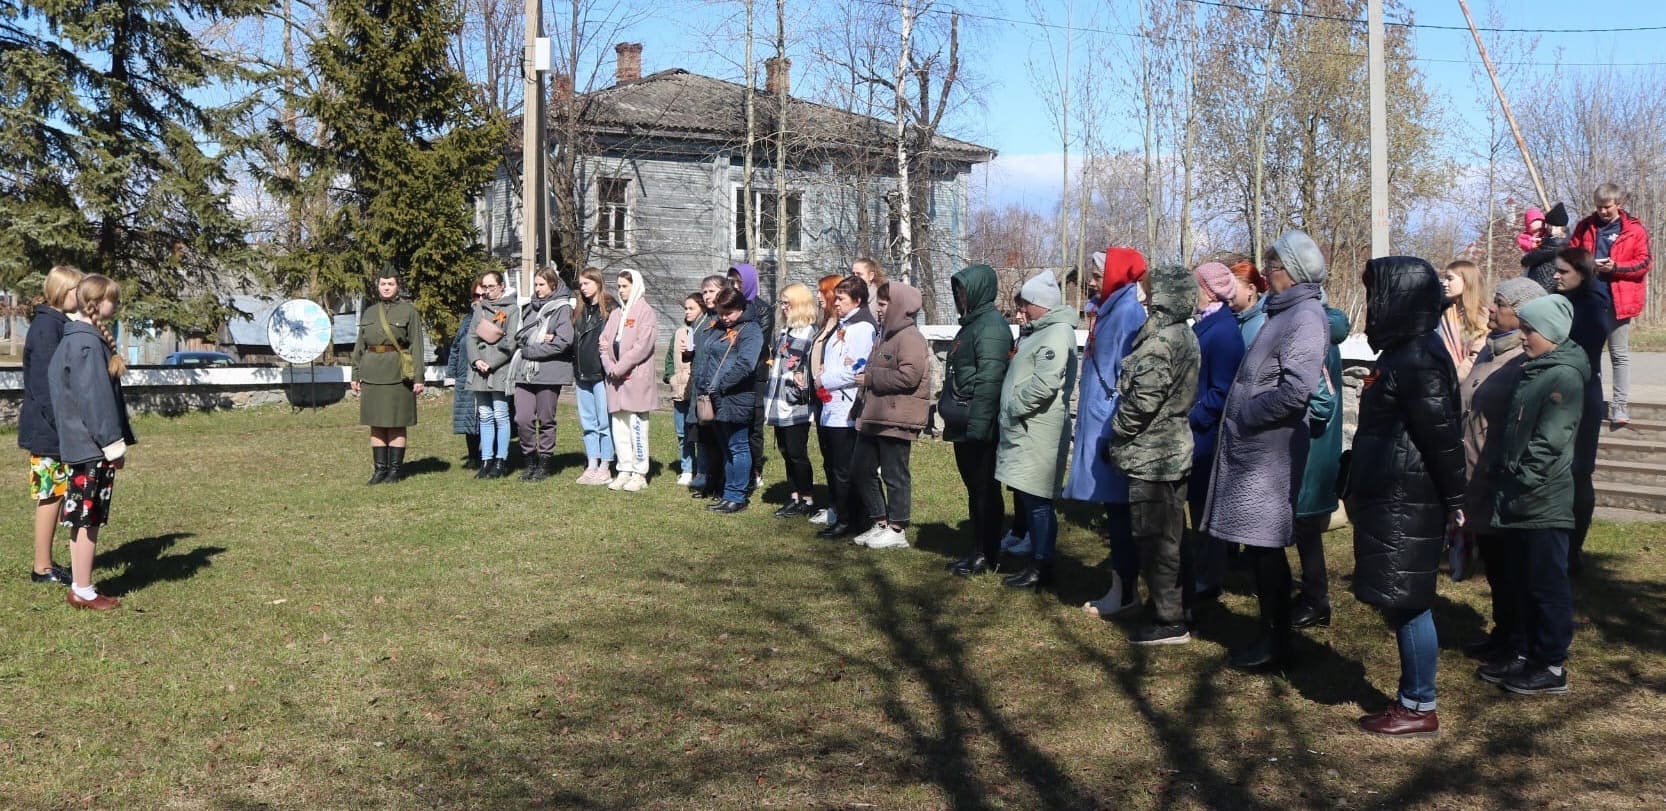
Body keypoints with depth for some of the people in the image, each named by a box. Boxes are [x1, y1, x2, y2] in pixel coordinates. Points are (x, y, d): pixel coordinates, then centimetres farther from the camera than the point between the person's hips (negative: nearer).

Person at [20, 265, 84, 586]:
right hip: (48, 429, -9)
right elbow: (45, 384, -19)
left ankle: (46, 564, 21)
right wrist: (63, 427, -19)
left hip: (59, 428, 9)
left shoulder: (62, 325, 13)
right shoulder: (46, 326, -15)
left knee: (55, 495, 13)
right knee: (50, 495, -2)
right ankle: (43, 568, 6)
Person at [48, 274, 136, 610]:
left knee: (83, 519, 13)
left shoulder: (76, 339, 14)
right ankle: (83, 592, 3)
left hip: (81, 444, 10)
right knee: (87, 519, -3)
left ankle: (80, 588, 19)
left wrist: (117, 440, 17)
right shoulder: (88, 343, -17)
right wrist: (114, 443, -17)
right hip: (92, 445, -10)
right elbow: (94, 397, -20)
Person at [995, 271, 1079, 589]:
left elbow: (1045, 382, -24)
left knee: (1037, 500, -5)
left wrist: (1014, 407, -15)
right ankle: (1037, 561, 21)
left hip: (1038, 432, -10)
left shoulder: (1058, 333, -13)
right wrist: (1010, 412, 15)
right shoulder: (1040, 331, 20)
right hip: (1024, 430, 10)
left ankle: (1041, 568, 1)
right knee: (1027, 499, 13)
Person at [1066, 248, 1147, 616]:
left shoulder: (1128, 311, -13)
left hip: (1111, 425, -10)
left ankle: (1126, 591, 4)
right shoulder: (1111, 309, 15)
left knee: (1119, 507, -3)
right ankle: (1121, 586, 19)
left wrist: (1115, 434, -20)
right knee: (1115, 508, 12)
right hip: (1101, 423, 10)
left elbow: (1129, 375, -18)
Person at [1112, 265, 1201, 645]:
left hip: (1150, 456, -10)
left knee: (1154, 537, -4)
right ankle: (1175, 605, 27)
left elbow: (1142, 400, -24)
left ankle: (1168, 620, 1)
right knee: (1171, 535, 17)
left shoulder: (1158, 341, -20)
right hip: (1177, 450, 10)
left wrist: (1116, 438, -8)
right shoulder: (1186, 336, 11)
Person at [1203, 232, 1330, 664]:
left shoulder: (1306, 316, -14)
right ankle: (1269, 636, 24)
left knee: (1266, 547, -2)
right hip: (1252, 447, 9)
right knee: (1258, 547, 14)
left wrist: (1244, 414, -14)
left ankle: (1276, 645, 8)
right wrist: (1237, 415, 11)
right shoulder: (1284, 312, 15)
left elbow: (1296, 389, -24)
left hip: (1270, 452, -9)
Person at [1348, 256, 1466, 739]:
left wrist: (1454, 501, -16)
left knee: (1407, 604, -3)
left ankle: (1420, 710, 7)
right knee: (1401, 605, 15)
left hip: (1407, 508, -10)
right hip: (1391, 502, 10)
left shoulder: (1418, 360, -18)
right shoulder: (1402, 353, 14)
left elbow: (1443, 435, -20)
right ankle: (1411, 699, 23)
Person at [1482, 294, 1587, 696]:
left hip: (1543, 502, -9)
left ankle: (1552, 666, 8)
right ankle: (1527, 652, 27)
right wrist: (1504, 480, 14)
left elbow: (1549, 442, -21)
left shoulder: (1564, 377, -14)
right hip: (1519, 501, 9)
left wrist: (1519, 485, -19)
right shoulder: (1534, 371, 15)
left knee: (1547, 584, 0)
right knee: (1522, 582, 16)